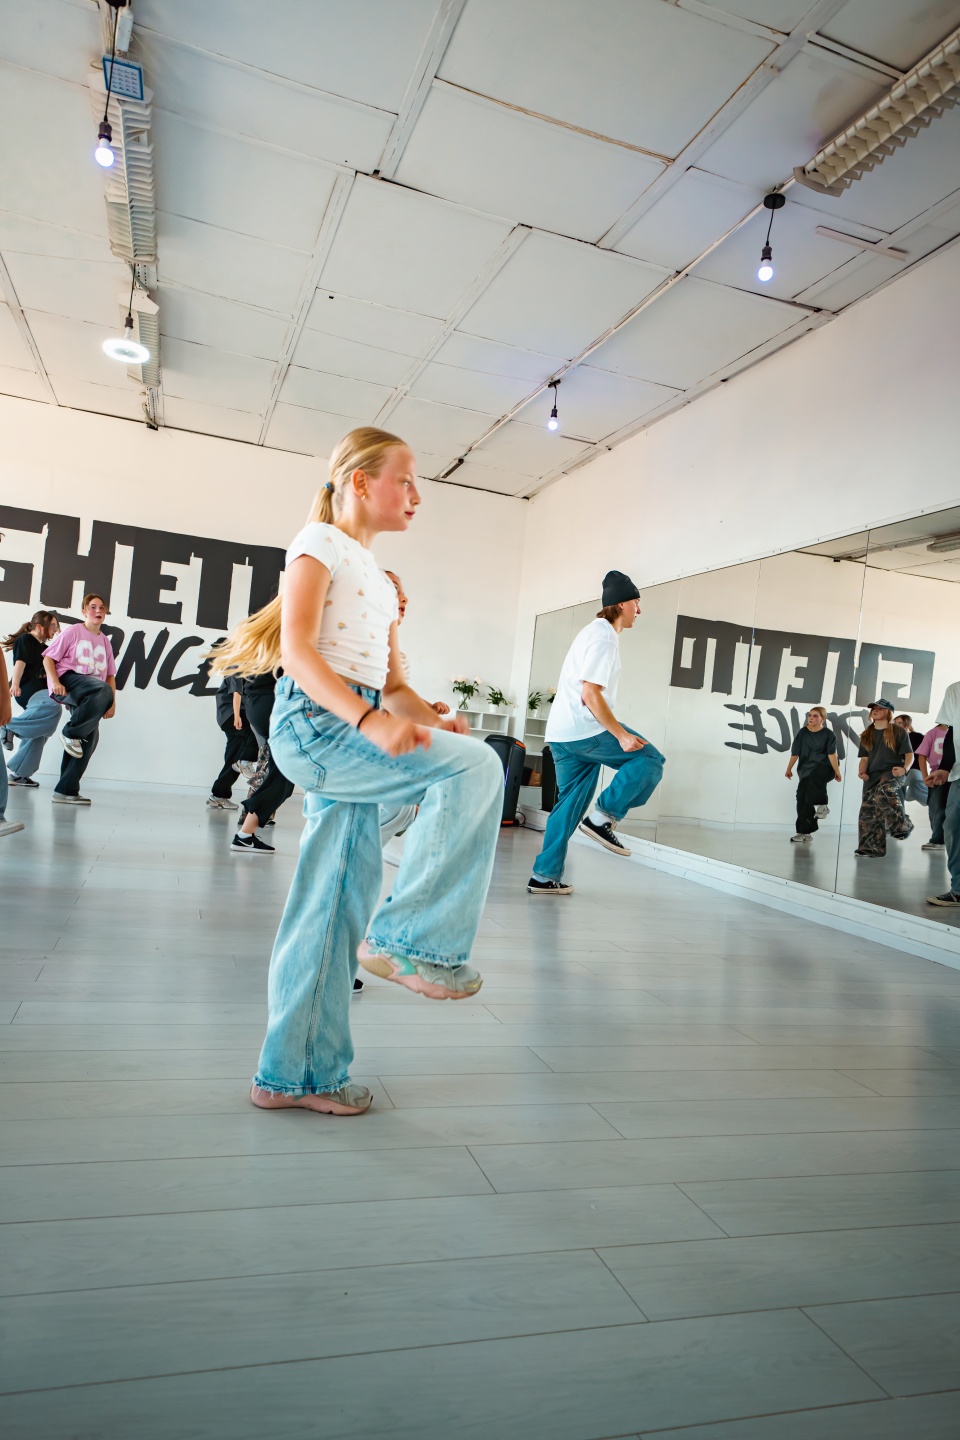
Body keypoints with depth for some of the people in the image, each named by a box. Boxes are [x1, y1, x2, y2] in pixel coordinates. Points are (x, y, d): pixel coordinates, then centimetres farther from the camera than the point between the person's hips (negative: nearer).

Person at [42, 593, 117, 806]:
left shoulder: (105, 641, 18)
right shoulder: (73, 631, 3)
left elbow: (110, 675, 19)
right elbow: (48, 658, -1)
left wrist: (112, 703, 8)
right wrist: (55, 681, -18)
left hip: (88, 698, 6)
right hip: (69, 681, -6)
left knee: (89, 740, -5)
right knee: (103, 690, -37)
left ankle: (66, 790, 2)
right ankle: (71, 733, -20)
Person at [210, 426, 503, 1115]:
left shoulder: (376, 578, 25)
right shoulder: (321, 541, 0)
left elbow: (389, 682, 21)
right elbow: (296, 647, -14)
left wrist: (431, 720, -1)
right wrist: (370, 719, -28)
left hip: (354, 735, 9)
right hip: (314, 720, -8)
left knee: (337, 908, 8)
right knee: (475, 766, -22)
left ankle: (296, 1074, 19)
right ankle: (410, 937, -15)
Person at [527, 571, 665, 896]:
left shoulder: (595, 631, 21)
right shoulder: (604, 638, -12)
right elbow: (591, 695, -20)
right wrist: (621, 735, -20)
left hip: (563, 733, 10)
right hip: (584, 729, -10)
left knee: (571, 802, 11)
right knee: (649, 760, -3)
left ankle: (545, 875, 11)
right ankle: (603, 817, -8)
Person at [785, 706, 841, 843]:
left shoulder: (828, 734, -5)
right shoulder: (802, 733, 2)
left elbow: (832, 754, -11)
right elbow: (795, 753, 5)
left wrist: (837, 771, -13)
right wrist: (789, 769, 8)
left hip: (825, 767, -4)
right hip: (806, 769, 4)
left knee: (815, 778, -38)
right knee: (802, 797, -4)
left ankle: (821, 805, -12)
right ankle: (804, 832, 2)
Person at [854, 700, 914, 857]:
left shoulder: (898, 732, 1)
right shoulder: (867, 734, 16)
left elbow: (909, 754, -2)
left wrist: (904, 769, -22)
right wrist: (862, 772, -4)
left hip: (892, 773, -6)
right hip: (872, 776, 6)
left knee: (882, 794, -36)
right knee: (868, 812, -1)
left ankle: (902, 825, -20)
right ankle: (871, 847, 3)